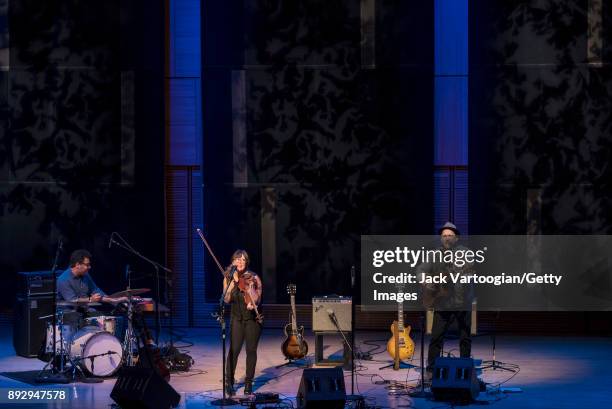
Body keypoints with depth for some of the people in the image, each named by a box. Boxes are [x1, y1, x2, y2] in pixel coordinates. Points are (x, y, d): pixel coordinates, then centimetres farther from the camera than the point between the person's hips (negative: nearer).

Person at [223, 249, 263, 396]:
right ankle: (229, 382, -2)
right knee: (234, 349, -10)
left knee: (251, 350, 1)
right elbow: (226, 299, -9)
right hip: (237, 318, 1)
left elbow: (257, 300, -3)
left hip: (253, 318, -1)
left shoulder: (253, 278, -5)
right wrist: (233, 282, -17)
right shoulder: (228, 278, 1)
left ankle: (248, 383, 12)